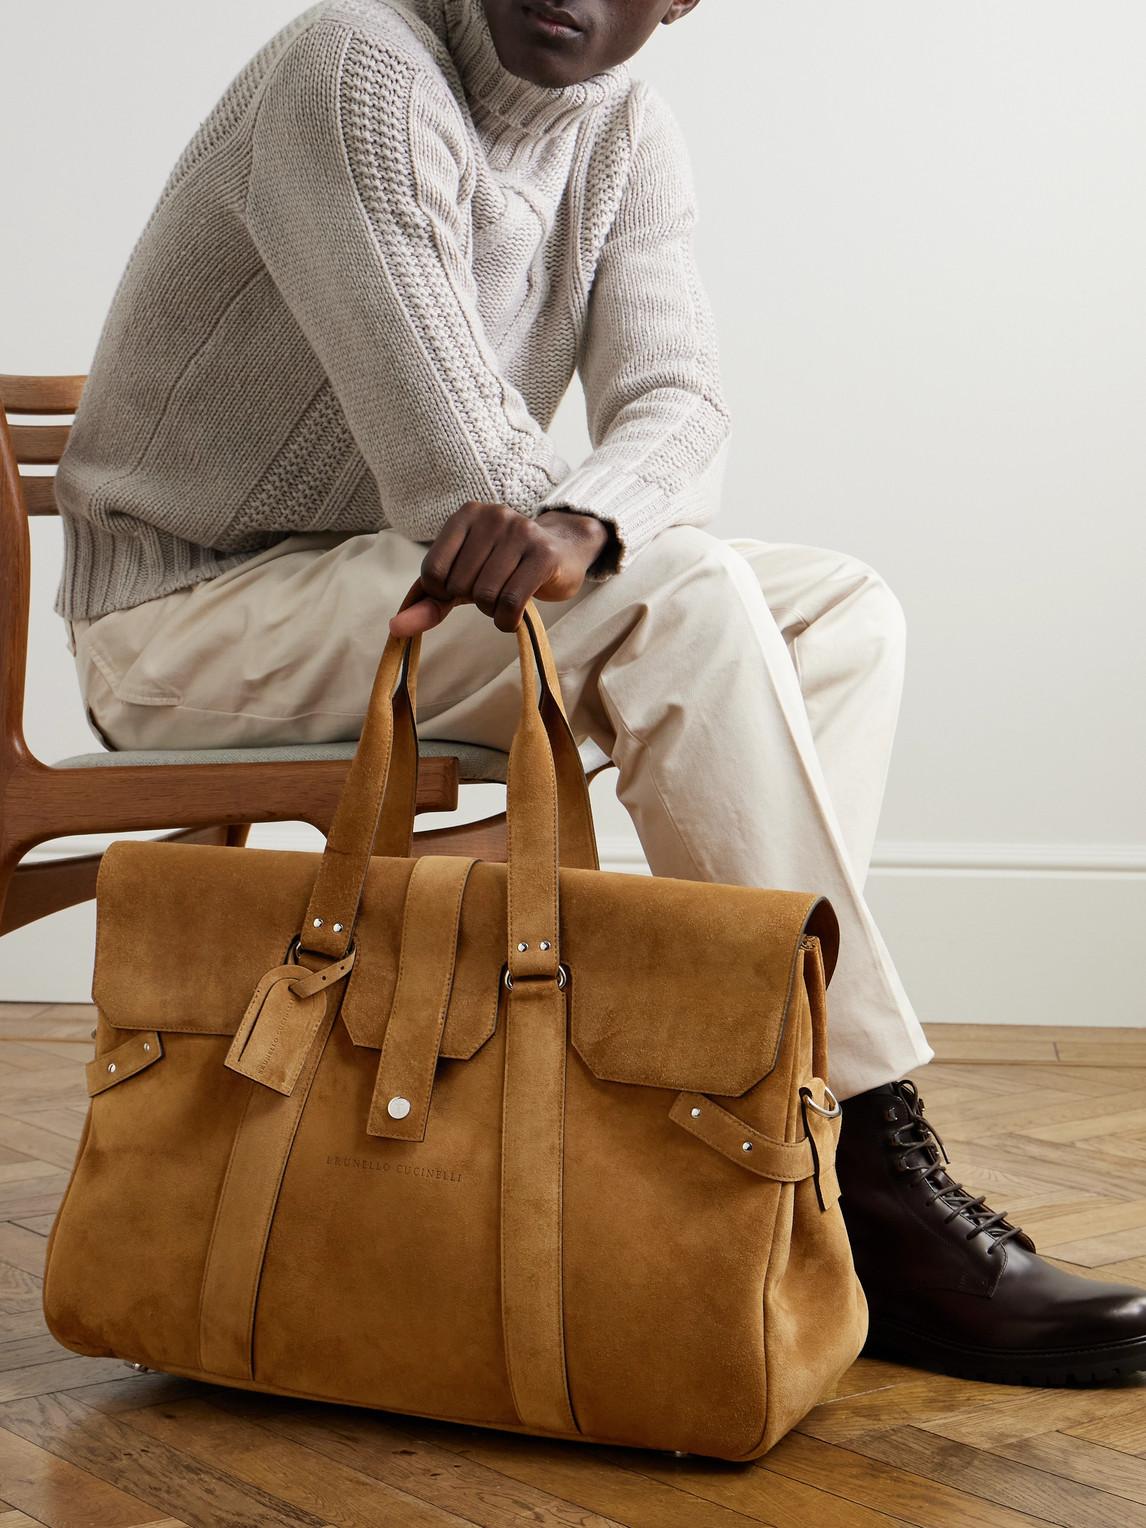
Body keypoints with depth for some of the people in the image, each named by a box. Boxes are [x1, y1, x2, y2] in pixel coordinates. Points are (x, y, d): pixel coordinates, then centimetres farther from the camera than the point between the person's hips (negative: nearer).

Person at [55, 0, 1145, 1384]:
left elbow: (679, 403, -9)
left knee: (842, 608, -3)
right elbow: (454, 467, -27)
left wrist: (586, 520, -31)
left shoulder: (632, 136, 6)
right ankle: (876, 1196, -25)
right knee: (686, 600, -28)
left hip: (445, 589, 9)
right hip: (189, 614, -8)